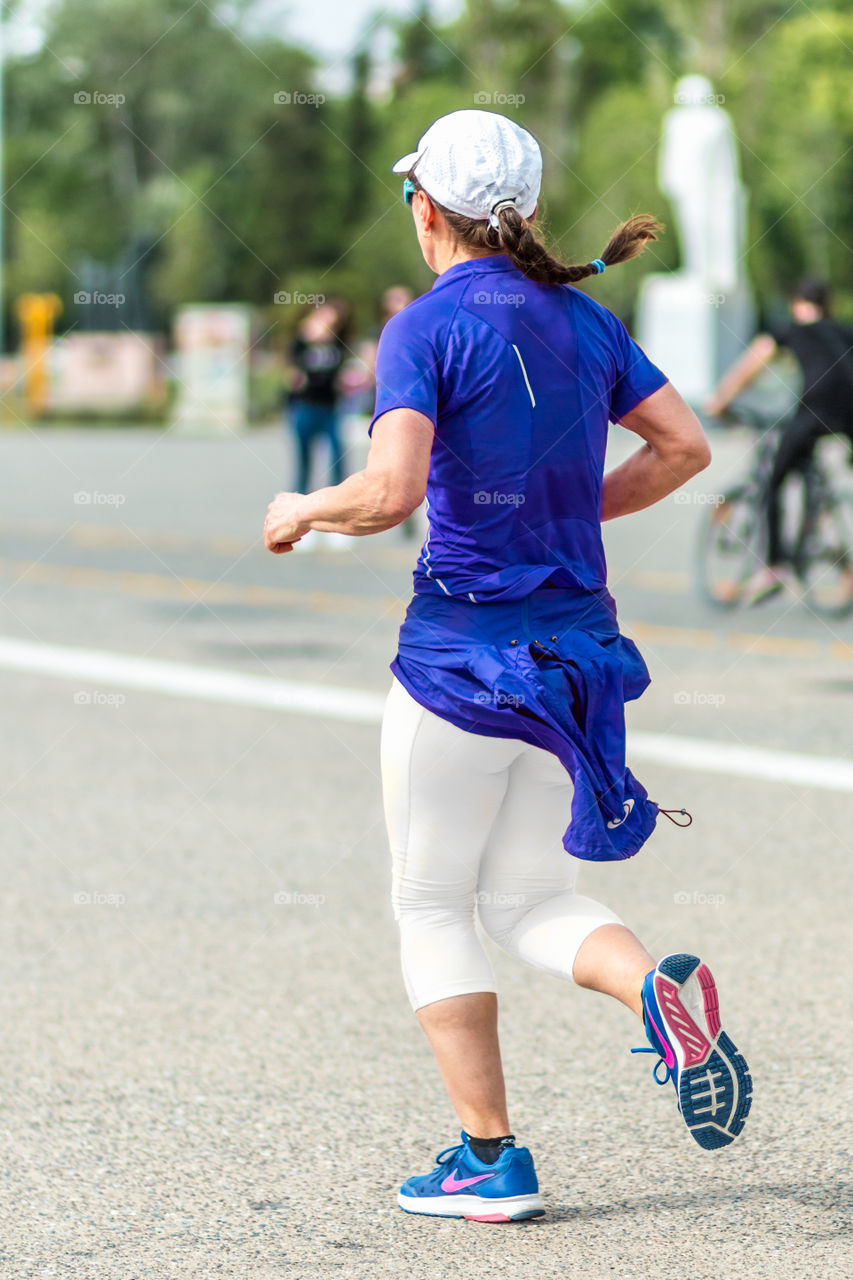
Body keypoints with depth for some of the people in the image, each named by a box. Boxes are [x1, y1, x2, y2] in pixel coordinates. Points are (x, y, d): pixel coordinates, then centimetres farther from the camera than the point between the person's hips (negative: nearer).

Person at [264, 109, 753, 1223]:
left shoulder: (429, 327, -10)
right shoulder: (584, 318, 9)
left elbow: (392, 491, -21)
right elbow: (686, 446, 9)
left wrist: (303, 511, -2)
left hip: (463, 645, -6)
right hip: (576, 641, 6)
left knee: (433, 909, 8)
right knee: (528, 900, 16)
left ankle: (490, 1161, 5)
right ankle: (658, 985, -15)